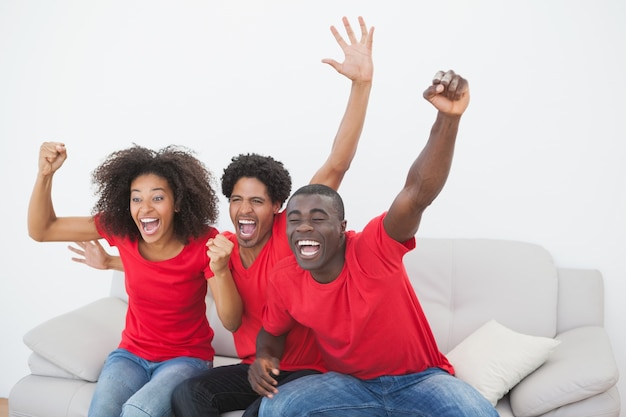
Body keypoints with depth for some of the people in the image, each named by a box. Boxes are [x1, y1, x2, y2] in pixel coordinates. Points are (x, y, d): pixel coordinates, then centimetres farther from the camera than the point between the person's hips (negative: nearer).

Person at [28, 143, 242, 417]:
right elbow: (41, 230, -4)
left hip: (186, 358, -2)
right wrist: (45, 174, -20)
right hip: (132, 354, 3)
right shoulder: (120, 229, -11)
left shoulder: (203, 242, -19)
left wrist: (221, 271, -35)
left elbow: (232, 322, -17)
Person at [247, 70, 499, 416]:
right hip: (349, 384, 4)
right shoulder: (284, 279, -10)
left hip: (418, 378, -3)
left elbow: (418, 193, -40)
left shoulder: (373, 249, -23)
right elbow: (272, 332, 11)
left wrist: (448, 118, -53)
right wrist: (264, 358, -13)